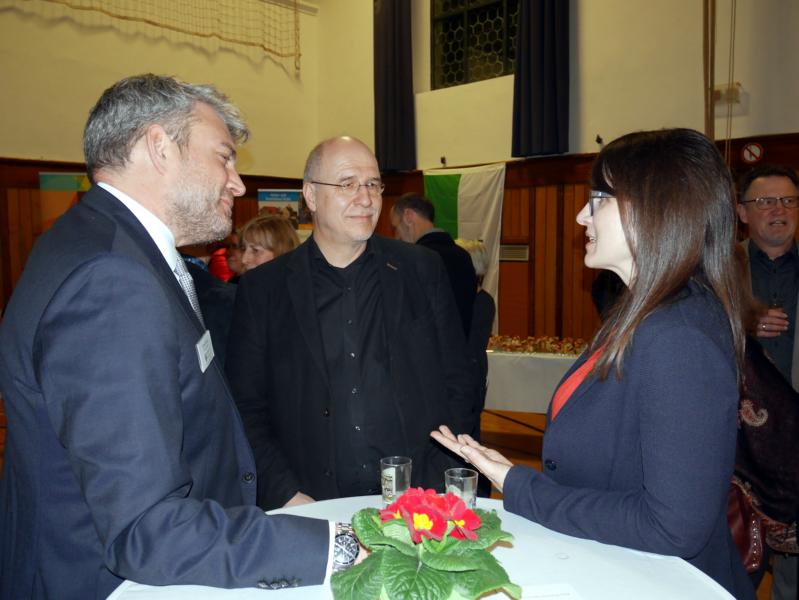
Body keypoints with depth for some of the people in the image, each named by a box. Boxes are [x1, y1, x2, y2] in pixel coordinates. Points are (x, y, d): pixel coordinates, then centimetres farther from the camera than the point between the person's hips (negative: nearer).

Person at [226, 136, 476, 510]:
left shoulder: (423, 271, 6)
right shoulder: (261, 289, 3)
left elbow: (456, 386, 7)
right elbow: (247, 408, 4)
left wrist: (437, 485, -2)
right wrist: (287, 495, -7)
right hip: (311, 507, 0)